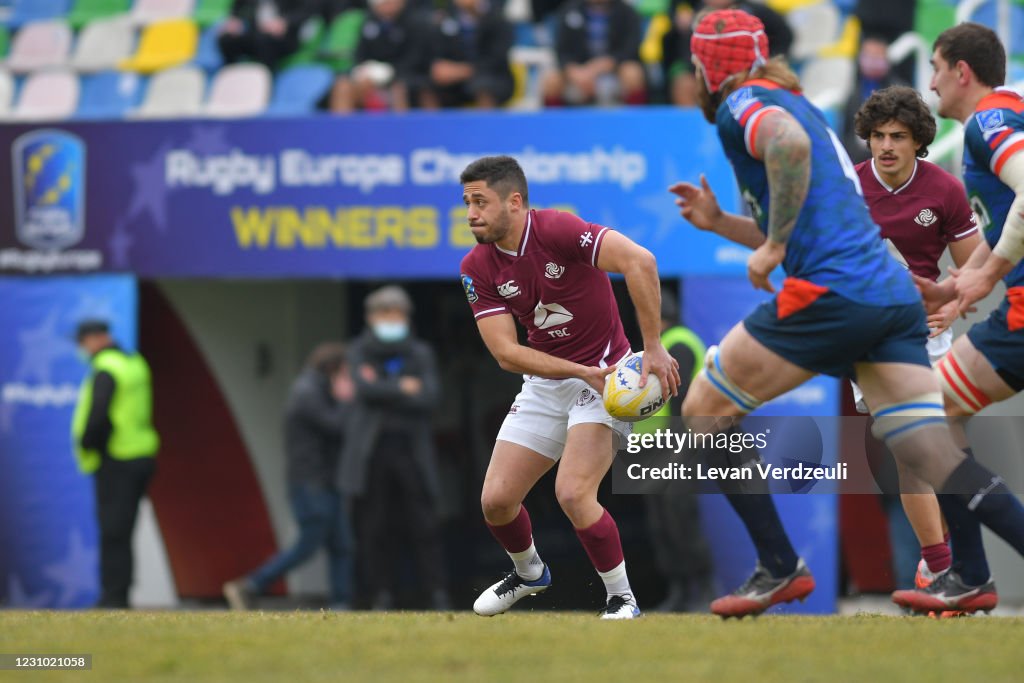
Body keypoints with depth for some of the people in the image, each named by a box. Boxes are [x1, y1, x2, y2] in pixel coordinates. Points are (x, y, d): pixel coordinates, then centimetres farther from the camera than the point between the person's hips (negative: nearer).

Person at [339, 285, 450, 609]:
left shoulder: (420, 353, 10)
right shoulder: (359, 351, 9)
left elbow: (430, 396, -5)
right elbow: (365, 388, -9)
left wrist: (382, 393, -9)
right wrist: (402, 389, -7)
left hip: (412, 451, 0)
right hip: (371, 452, 0)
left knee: (424, 526, -5)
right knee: (373, 528, -2)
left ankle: (436, 593, -4)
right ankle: (380, 594, 2)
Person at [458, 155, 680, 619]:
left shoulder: (558, 231, -22)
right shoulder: (477, 268, -5)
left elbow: (638, 261, -33)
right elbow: (505, 351, -11)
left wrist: (653, 347, -34)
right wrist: (580, 371, -22)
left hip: (603, 377, -6)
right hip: (544, 385, 6)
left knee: (573, 493, -24)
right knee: (496, 501, 1)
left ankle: (621, 598, -4)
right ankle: (529, 573, 34)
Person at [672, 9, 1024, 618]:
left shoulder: (740, 105, 1)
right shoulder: (797, 105, 29)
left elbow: (790, 142, -25)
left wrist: (773, 244, -17)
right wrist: (717, 222, 30)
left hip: (833, 294, -8)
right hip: (896, 296, 8)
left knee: (705, 411, 8)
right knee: (939, 464, -1)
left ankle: (781, 569, 7)